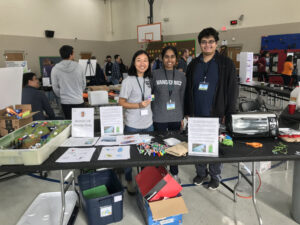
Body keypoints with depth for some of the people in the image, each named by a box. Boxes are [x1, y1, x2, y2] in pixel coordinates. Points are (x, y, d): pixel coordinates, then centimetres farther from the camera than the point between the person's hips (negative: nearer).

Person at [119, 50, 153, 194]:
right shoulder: (128, 81, -10)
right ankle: (129, 181, 27)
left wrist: (148, 103, 5)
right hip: (132, 125, -5)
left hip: (148, 124, 6)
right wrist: (138, 105, -21)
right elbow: (121, 102, -10)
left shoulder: (148, 79, 9)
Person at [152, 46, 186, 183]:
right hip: (159, 118, -2)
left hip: (175, 117, 2)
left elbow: (182, 97, 8)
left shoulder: (181, 76, 3)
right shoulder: (155, 74, -4)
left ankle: (174, 173, 32)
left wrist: (182, 116, 8)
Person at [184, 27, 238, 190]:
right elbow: (188, 90, 10)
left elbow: (232, 90, -5)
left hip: (216, 115, -3)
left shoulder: (226, 63, -3)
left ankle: (215, 175, 30)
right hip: (196, 115, 4)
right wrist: (187, 112, 6)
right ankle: (201, 173, 34)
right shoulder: (193, 64, 8)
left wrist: (228, 114, -9)